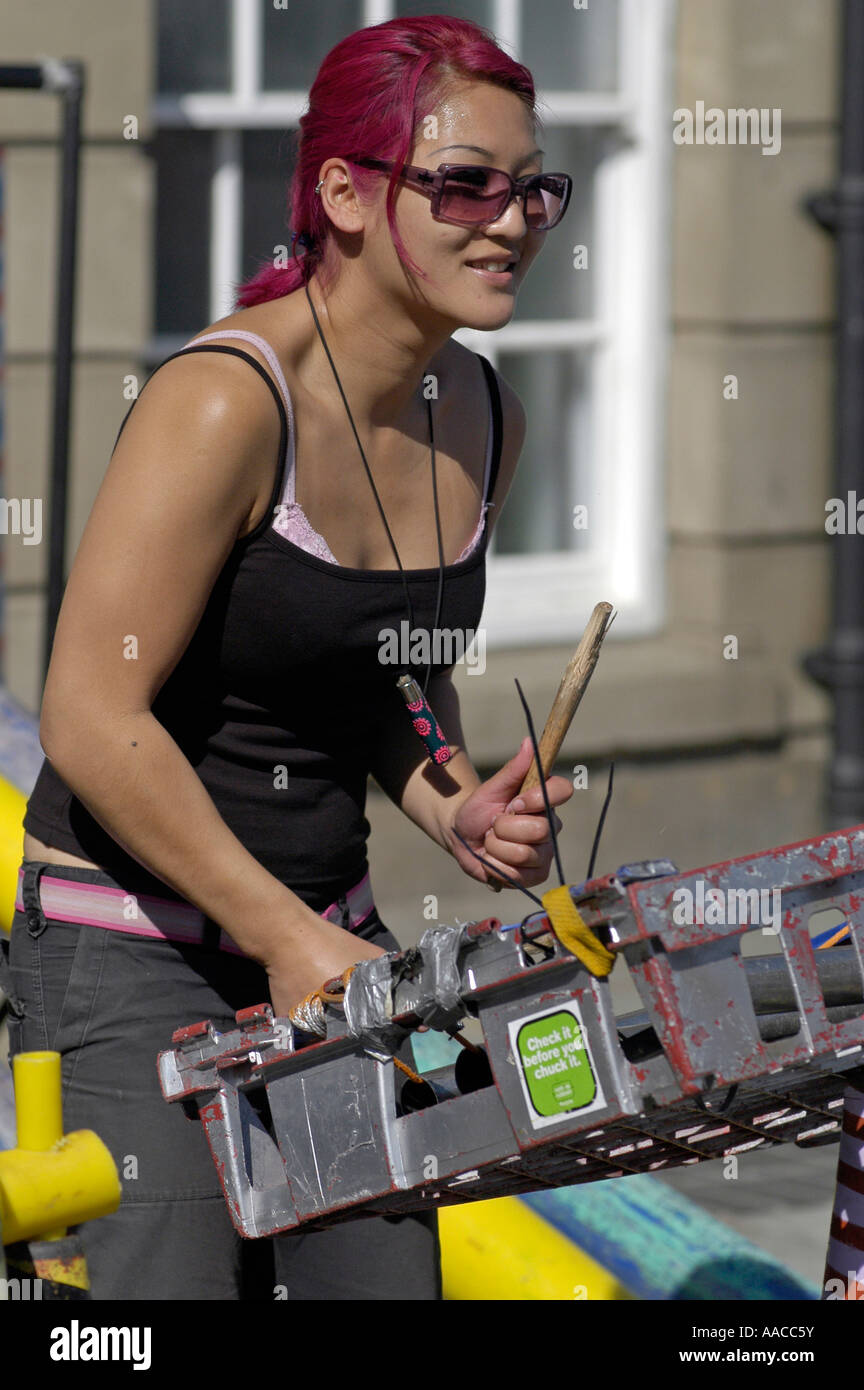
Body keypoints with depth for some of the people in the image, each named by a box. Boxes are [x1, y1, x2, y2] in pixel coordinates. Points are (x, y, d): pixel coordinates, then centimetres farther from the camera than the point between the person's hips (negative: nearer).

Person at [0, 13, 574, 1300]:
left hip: (327, 937, 7)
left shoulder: (484, 418, 4)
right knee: (174, 1285, -10)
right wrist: (287, 939, -18)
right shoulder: (225, 405, -20)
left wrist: (453, 812, -2)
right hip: (131, 945, -7)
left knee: (389, 1273, 4)